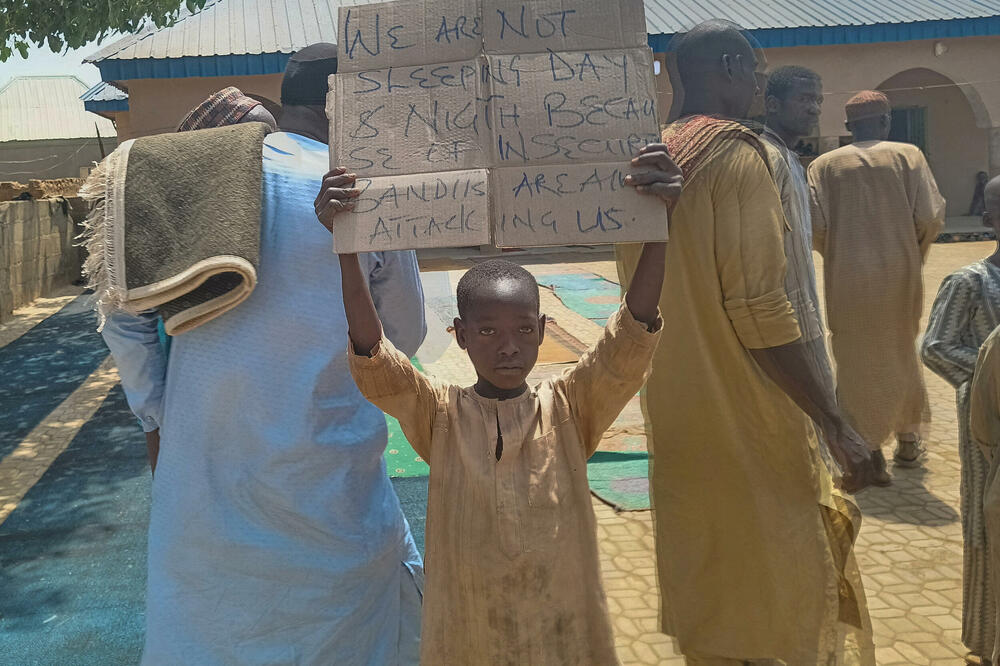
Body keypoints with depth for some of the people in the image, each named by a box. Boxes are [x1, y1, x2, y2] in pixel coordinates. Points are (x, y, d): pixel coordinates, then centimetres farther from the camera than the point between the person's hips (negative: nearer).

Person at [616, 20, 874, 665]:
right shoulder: (737, 155, -15)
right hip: (748, 420, -7)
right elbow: (759, 310, -22)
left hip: (678, 416, 8)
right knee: (784, 589, 7)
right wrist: (836, 422, -17)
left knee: (705, 583, 18)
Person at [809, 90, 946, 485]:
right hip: (899, 277, 1)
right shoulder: (907, 156, -1)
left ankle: (869, 450, 3)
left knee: (856, 362, 7)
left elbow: (814, 226, -9)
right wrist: (915, 254, 10)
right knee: (901, 354, 19)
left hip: (847, 280, -1)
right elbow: (931, 217, -8)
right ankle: (907, 439, 32)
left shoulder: (825, 165, -1)